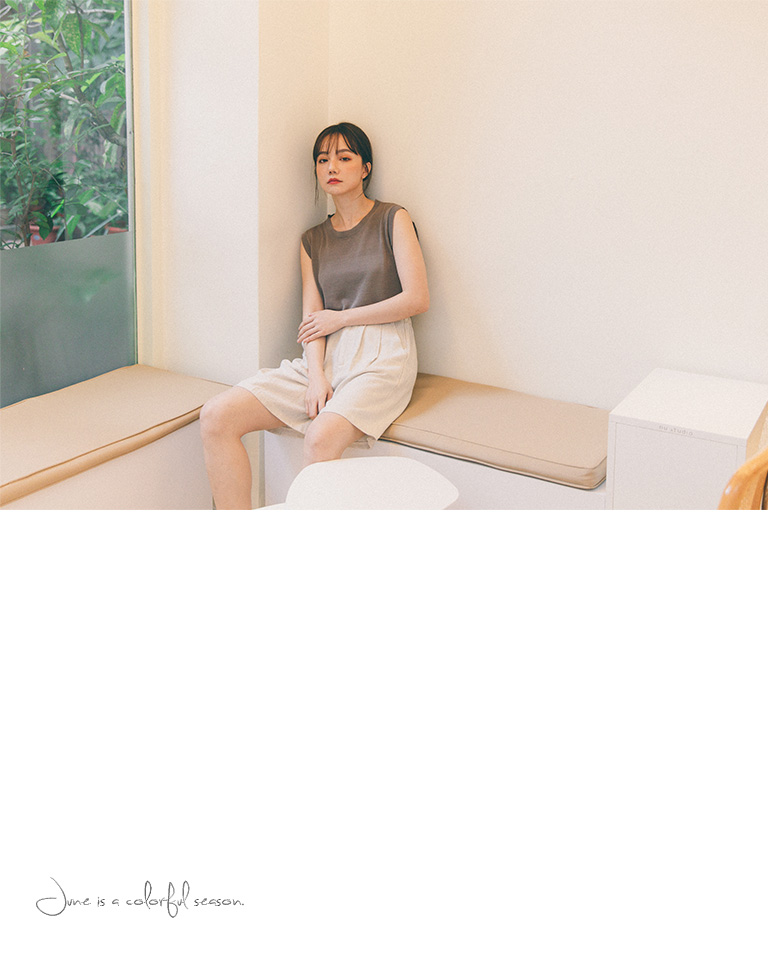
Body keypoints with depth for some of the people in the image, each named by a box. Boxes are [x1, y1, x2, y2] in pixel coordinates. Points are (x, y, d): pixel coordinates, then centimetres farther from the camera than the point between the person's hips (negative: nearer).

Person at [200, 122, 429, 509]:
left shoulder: (393, 220, 7)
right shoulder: (312, 241, 19)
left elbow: (417, 298, -4)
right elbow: (312, 318, 7)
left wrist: (342, 318, -1)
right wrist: (316, 376, -12)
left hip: (381, 354, -5)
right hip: (326, 356, 5)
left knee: (321, 438, -36)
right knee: (215, 417, -16)